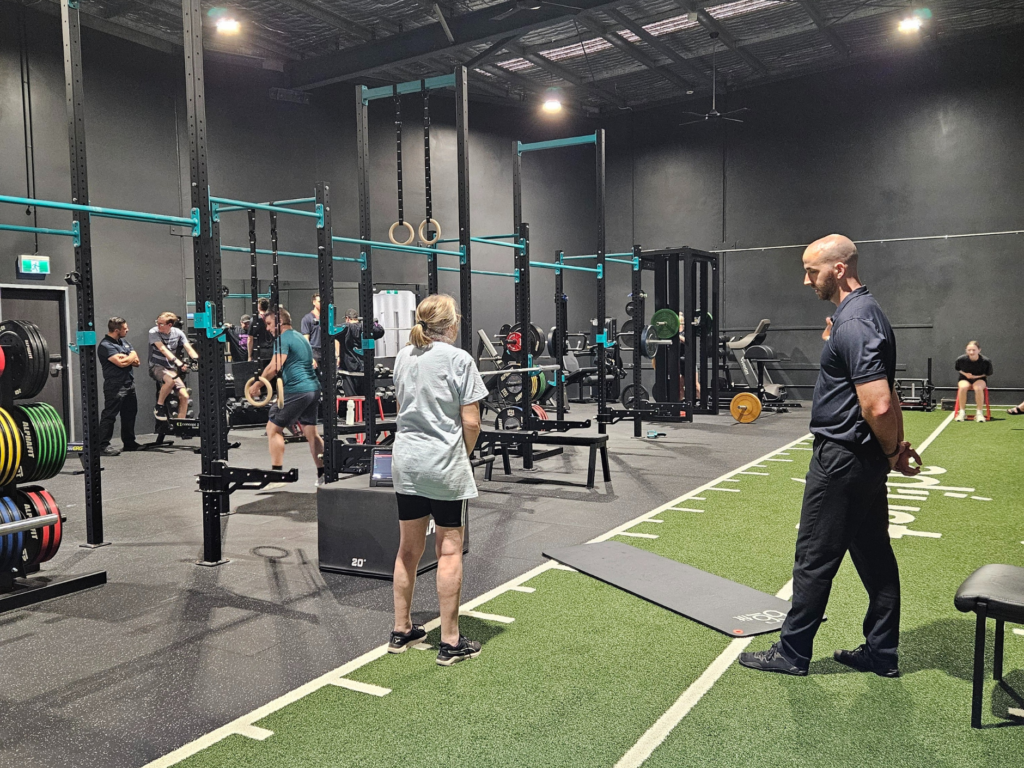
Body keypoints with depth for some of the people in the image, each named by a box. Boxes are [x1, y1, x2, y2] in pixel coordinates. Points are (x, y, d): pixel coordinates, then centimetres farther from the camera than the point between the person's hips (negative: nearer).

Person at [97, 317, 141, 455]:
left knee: (129, 414, 13)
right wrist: (132, 356, 0)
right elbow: (121, 363, -20)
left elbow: (136, 362, 10)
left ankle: (129, 443, 23)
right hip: (115, 385, -8)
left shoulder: (125, 342, 17)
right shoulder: (105, 346, -10)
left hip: (129, 384, 9)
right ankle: (103, 445, -7)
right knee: (109, 415, -8)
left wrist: (126, 358, -10)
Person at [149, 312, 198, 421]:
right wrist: (178, 362, -39)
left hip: (172, 368, 4)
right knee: (171, 380, -37)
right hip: (157, 367, -4)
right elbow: (163, 349, -24)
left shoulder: (178, 333, -1)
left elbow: (189, 349, -9)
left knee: (184, 396, -12)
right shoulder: (154, 332, -11)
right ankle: (159, 407, -14)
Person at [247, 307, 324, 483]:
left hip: (296, 390, -9)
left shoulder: (283, 339, -7)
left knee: (273, 428, 0)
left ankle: (277, 473, -2)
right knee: (310, 432, 13)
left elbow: (274, 367, -18)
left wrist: (257, 385, -8)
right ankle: (323, 473, 13)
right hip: (314, 388, 9)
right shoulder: (301, 337, 22)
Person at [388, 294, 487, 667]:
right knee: (449, 551, 3)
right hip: (444, 463, -6)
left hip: (406, 461, 6)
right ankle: (450, 643, 10)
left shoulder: (403, 356, 9)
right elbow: (471, 422, -11)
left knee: (408, 549, 15)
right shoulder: (458, 359, -10)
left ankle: (402, 630, 27)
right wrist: (465, 452, 6)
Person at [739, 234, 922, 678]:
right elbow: (886, 395, 18)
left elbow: (878, 405, -27)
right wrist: (897, 447, 15)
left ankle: (792, 653, 15)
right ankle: (882, 654, 25)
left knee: (815, 558, 2)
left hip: (841, 459, -10)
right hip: (866, 461, 10)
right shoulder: (866, 313, 13)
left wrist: (891, 452, -10)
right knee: (875, 557, 15)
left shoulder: (852, 324, -21)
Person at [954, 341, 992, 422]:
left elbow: (988, 373, 0)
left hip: (980, 379, -1)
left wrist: (976, 376, -14)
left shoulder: (986, 361, -16)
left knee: (978, 388, -37)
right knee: (963, 387, -35)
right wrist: (965, 374, -13)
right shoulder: (961, 359, -14)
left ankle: (979, 413, -23)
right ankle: (961, 412, -23)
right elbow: (957, 369, 7)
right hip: (964, 379, 1)